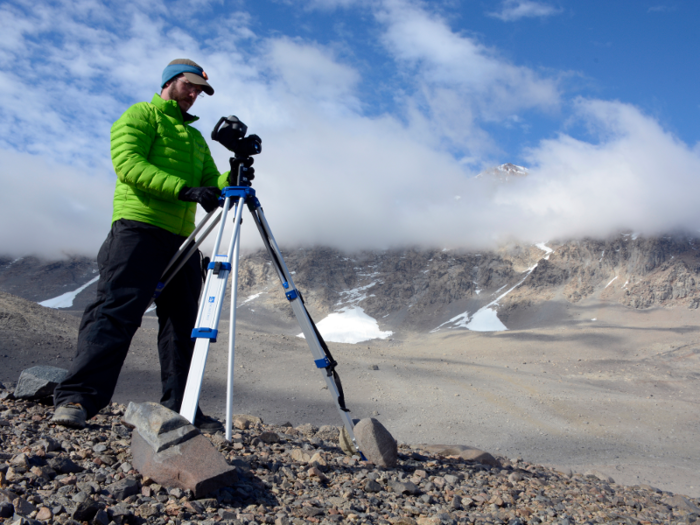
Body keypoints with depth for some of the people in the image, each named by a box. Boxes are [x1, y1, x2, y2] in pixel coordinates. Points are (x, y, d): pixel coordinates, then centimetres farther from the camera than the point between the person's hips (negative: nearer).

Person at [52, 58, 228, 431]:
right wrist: (185, 189, -22)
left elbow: (210, 184, 20)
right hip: (139, 228, -7)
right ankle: (76, 398, -18)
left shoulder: (196, 137, 28)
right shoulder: (139, 116, 7)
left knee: (182, 321, 4)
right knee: (117, 311, -17)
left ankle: (180, 408, 9)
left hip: (182, 237, 7)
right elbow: (128, 163, -11)